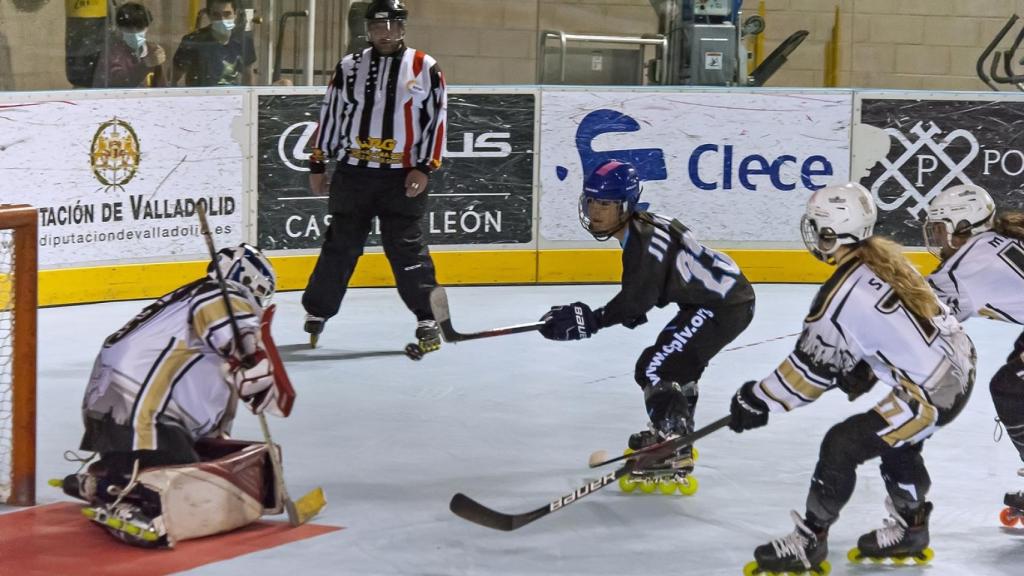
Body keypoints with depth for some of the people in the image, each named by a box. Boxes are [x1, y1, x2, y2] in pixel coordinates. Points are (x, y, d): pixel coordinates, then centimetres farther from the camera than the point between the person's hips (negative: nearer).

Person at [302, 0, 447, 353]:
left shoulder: (425, 69, 2)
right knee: (340, 245, 7)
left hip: (403, 178, -2)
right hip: (352, 173, 2)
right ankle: (316, 313, 19)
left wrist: (425, 168, -7)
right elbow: (330, 116, 12)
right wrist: (318, 165, 11)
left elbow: (436, 120, 0)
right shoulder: (349, 68, 8)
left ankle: (427, 320, 2)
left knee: (406, 247, -5)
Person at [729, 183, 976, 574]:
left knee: (843, 445, -4)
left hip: (931, 392, -9)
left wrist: (759, 401, 0)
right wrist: (862, 370, 22)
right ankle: (909, 528, 40)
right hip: (959, 362, 9)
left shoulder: (841, 296, -19)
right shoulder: (884, 258, 5)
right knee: (895, 438, 28)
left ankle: (809, 541, 4)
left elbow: (812, 367, -11)